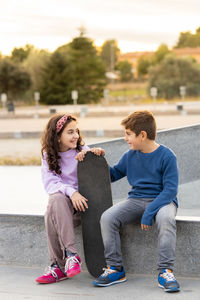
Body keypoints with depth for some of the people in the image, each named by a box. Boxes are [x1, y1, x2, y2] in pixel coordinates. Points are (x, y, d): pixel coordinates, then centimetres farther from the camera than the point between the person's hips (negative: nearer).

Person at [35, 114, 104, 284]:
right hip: (61, 201, 2)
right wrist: (70, 192, -25)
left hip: (81, 202, -2)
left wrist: (96, 154, -20)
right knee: (56, 199, -36)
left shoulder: (82, 151, 6)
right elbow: (50, 183, -6)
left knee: (51, 216, -32)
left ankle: (58, 266, -31)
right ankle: (71, 254, -37)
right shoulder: (48, 156, 9)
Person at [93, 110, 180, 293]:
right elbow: (113, 174, 23)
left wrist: (149, 212, -24)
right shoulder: (130, 156, 8)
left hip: (162, 200, -5)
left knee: (165, 218, -39)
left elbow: (170, 190, -14)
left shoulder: (166, 156, -9)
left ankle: (165, 271, -31)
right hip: (136, 200, 5)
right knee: (107, 217, -21)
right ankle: (115, 268, -12)